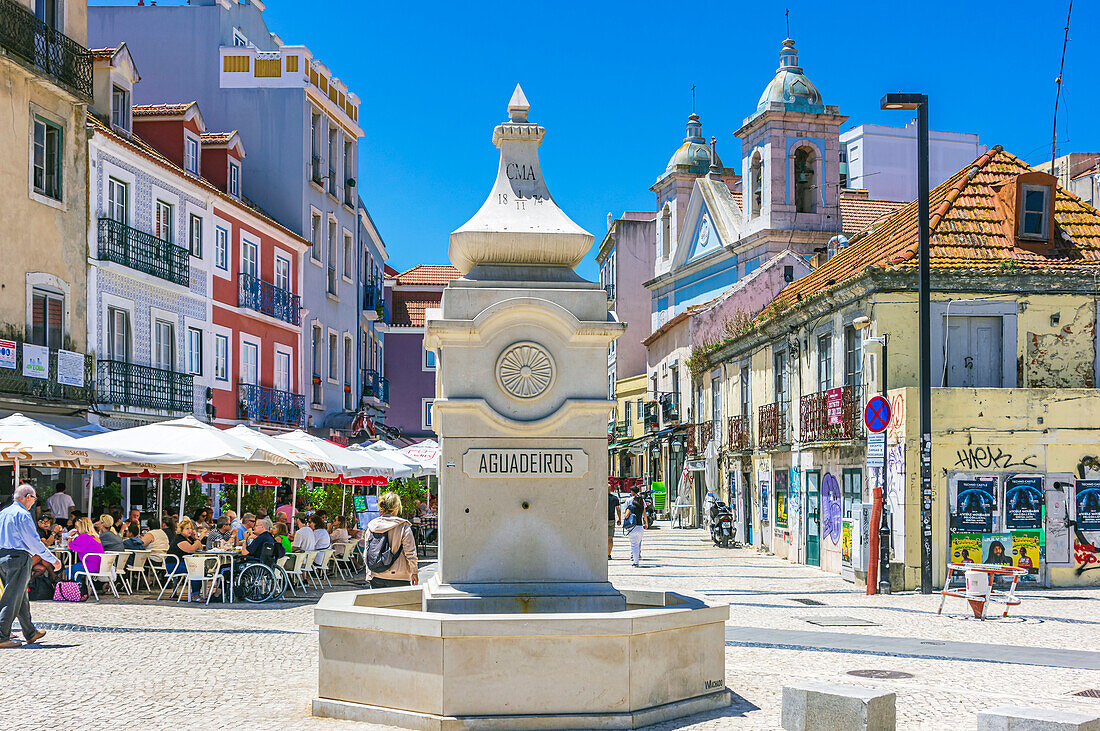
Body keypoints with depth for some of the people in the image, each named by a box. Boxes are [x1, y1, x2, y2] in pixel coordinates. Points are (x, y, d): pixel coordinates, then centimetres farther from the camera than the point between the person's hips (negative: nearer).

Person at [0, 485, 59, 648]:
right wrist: (53, 559, -7)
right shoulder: (23, 515, -11)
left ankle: (30, 633, 27)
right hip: (18, 557, -9)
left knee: (21, 597, 17)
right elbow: (34, 541, -13)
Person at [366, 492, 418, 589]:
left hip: (376, 578, 4)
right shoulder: (403, 526, -8)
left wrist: (369, 576, 14)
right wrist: (414, 572, 4)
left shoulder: (372, 526, 4)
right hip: (398, 578, -4)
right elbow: (410, 553, -7)